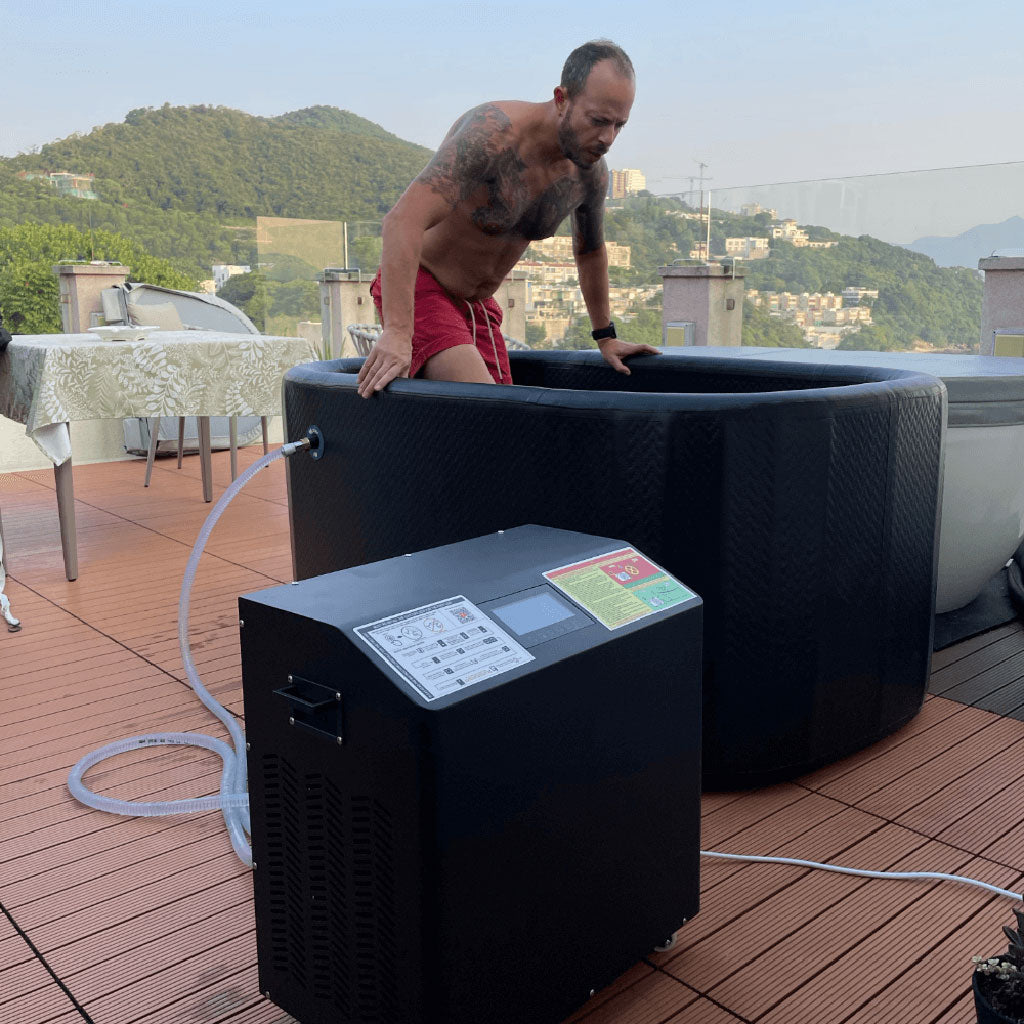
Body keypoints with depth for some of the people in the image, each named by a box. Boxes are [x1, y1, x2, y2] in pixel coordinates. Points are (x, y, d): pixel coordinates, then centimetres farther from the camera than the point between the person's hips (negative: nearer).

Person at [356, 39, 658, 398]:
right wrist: (397, 332, -46)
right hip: (418, 290, -7)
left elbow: (590, 251, 18)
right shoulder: (493, 132, -27)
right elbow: (403, 222, -37)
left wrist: (605, 337, 27)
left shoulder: (590, 173, -4)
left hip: (480, 305, 7)